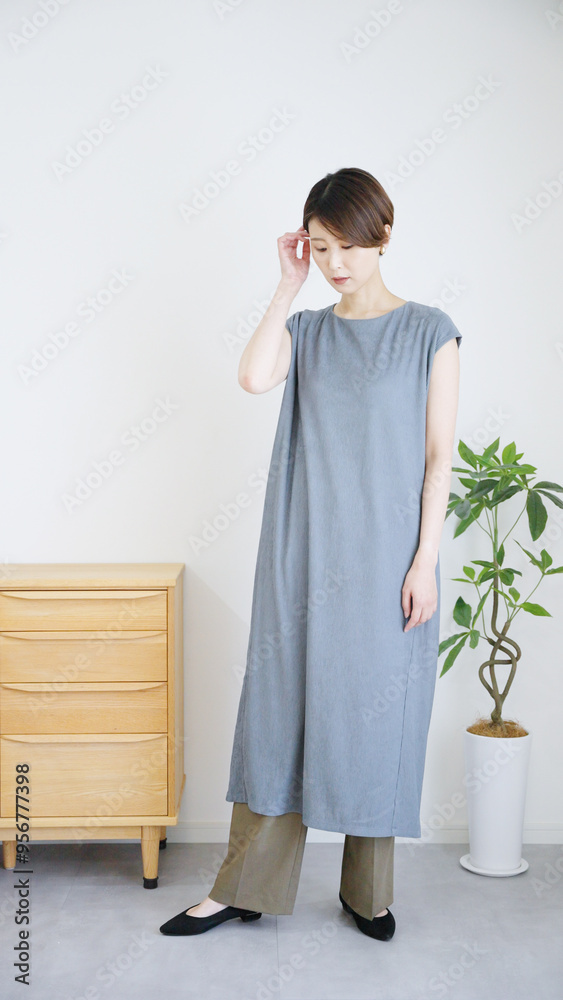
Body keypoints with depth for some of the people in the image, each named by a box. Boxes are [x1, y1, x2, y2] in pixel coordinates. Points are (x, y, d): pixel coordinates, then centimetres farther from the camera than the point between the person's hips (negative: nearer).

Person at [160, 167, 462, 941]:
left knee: (377, 711, 6)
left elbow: (439, 456, -3)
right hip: (305, 552, 3)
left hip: (386, 557, -2)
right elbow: (254, 377, -14)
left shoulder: (429, 332, 1)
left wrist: (424, 561, -9)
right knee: (283, 707, 6)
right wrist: (289, 282, -5)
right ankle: (244, 887, 18)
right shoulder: (306, 331, 9)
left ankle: (368, 892, 23)